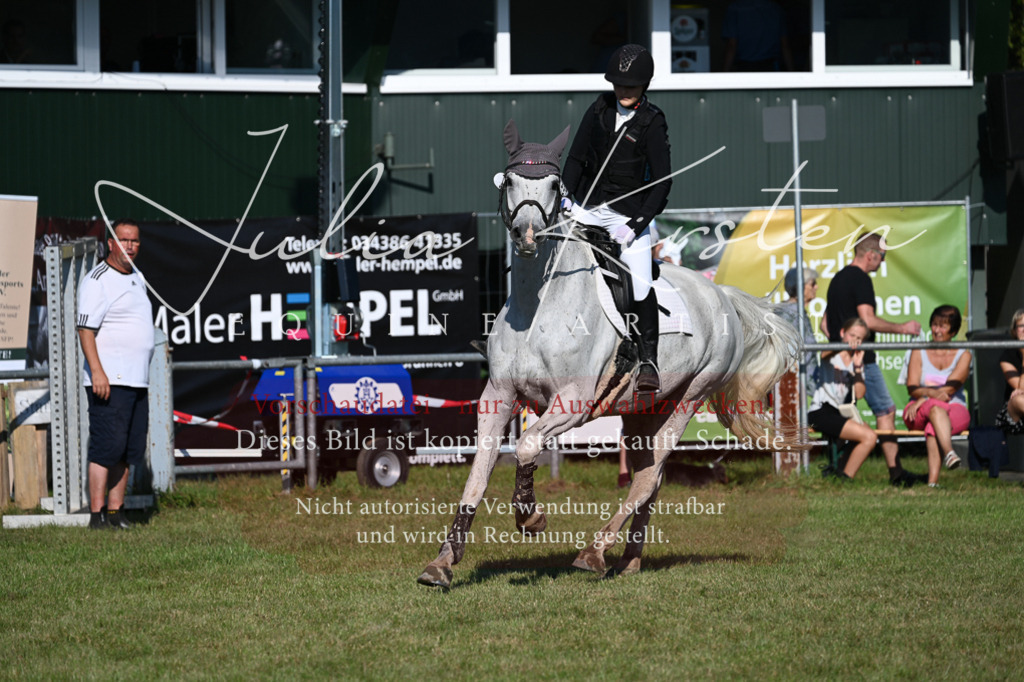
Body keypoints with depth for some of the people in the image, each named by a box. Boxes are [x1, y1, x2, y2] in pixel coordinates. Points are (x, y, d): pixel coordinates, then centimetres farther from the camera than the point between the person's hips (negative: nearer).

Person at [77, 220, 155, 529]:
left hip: (137, 381, 8)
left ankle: (115, 513, 9)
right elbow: (85, 329, -14)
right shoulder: (97, 280, -7)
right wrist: (97, 371, -23)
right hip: (109, 381, -8)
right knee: (106, 448, -11)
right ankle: (97, 515, -11)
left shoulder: (137, 279, 19)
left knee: (129, 451, 6)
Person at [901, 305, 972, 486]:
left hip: (955, 411, 0)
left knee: (933, 426, -36)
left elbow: (951, 387, -6)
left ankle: (933, 481, -56)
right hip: (919, 412, 0)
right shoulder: (919, 352, 13)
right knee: (936, 409, -37)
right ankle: (949, 454, -63)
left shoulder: (963, 355, 10)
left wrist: (922, 398, -18)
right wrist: (932, 393, -23)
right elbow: (912, 387, 0)